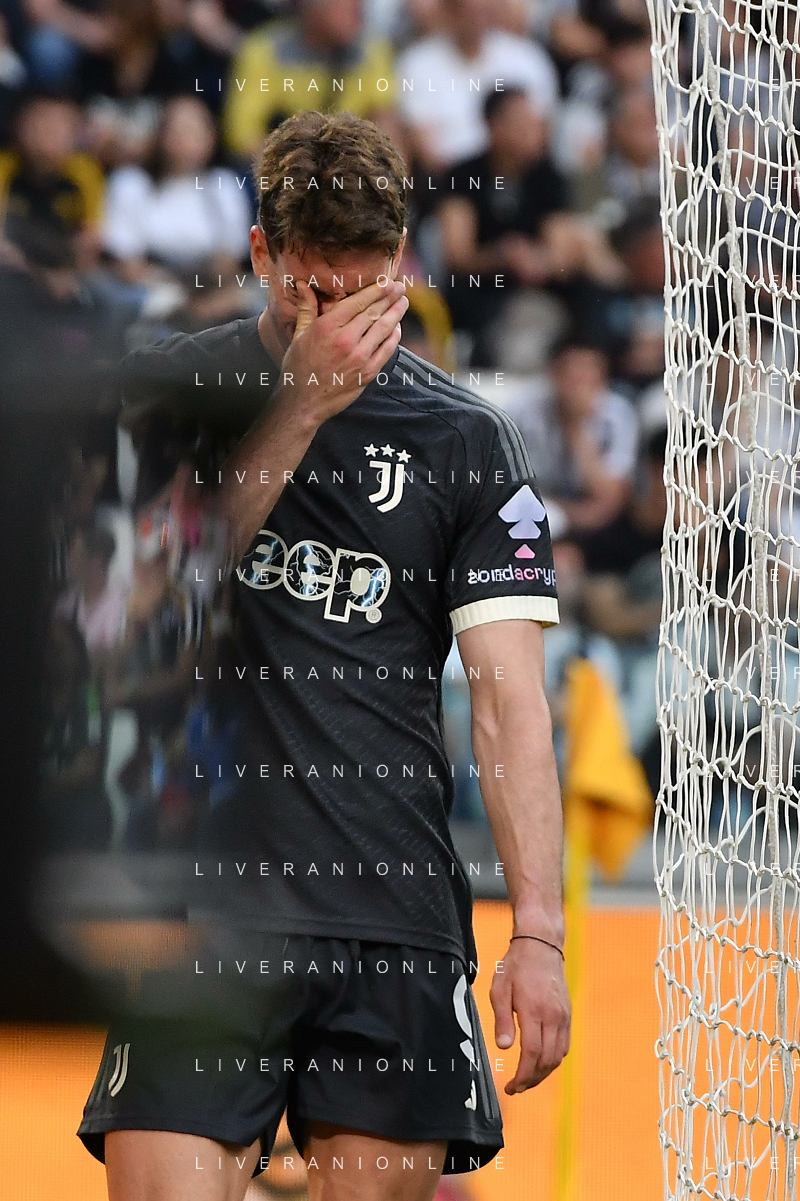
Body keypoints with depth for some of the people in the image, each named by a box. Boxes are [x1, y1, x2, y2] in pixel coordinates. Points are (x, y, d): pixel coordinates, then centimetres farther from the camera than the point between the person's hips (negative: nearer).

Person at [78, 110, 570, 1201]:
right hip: (204, 898, -1)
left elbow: (510, 698, 2)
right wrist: (300, 404, -10)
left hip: (400, 914, 1)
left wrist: (537, 933, -8)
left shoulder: (469, 441, 7)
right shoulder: (164, 393, 7)